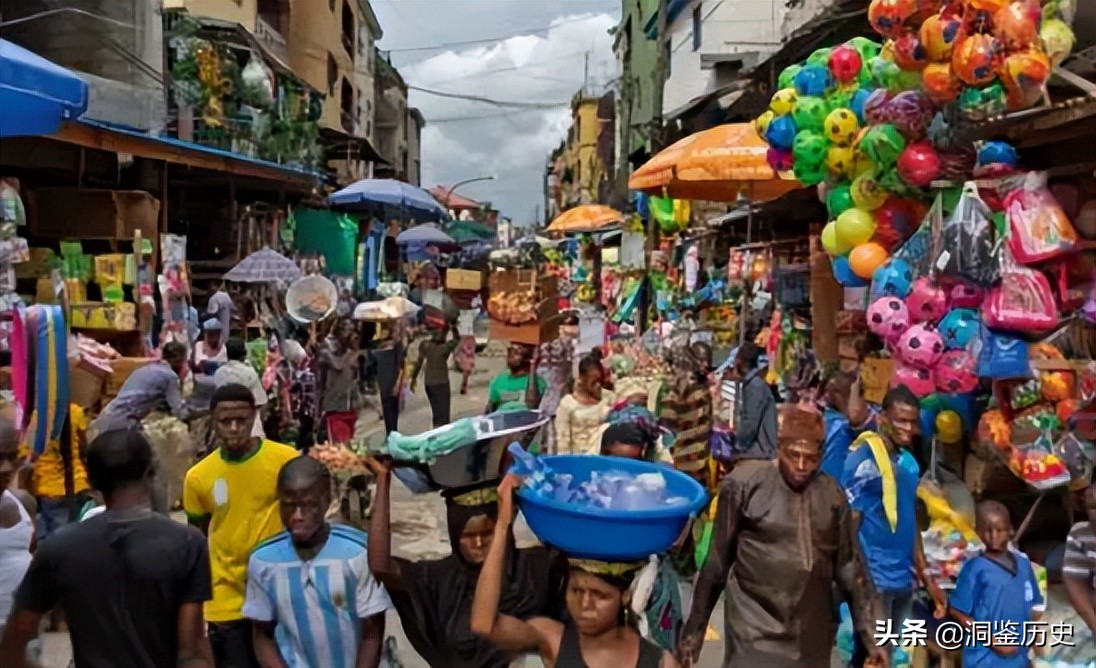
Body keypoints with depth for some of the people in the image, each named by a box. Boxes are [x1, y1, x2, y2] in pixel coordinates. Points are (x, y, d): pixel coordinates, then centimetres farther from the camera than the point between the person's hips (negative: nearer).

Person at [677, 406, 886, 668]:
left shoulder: (832, 495, 2)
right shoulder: (744, 484, -9)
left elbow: (851, 567, 8)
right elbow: (716, 562, -4)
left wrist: (870, 632, 6)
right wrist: (694, 628, -1)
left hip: (813, 640, 4)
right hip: (756, 634, -4)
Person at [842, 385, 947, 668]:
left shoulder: (909, 463, 9)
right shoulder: (863, 459, -12)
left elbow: (911, 522, 16)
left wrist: (926, 577, 16)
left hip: (903, 580, 7)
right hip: (874, 579, -7)